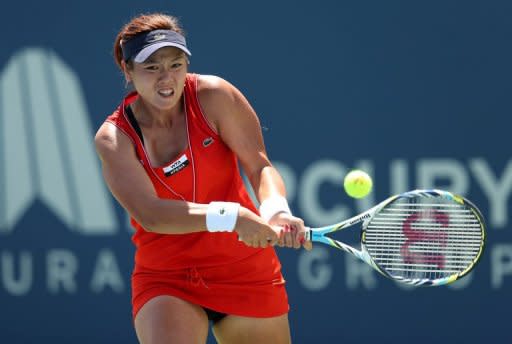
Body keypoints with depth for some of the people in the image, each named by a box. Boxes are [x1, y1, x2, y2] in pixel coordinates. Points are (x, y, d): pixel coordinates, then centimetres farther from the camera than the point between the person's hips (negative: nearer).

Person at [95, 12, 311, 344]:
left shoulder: (213, 96, -10)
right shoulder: (114, 137, -12)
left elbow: (260, 166, -11)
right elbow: (149, 214, -24)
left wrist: (277, 209, -34)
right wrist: (229, 217, -38)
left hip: (246, 270, 1)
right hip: (164, 280, -1)